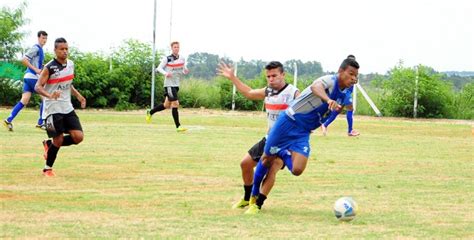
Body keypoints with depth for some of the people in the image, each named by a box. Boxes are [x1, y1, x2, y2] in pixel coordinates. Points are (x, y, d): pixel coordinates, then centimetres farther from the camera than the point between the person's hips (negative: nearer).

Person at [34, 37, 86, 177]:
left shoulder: (70, 64, 8)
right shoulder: (49, 67, -13)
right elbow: (38, 87, -17)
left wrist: (78, 95, 11)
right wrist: (50, 95, -35)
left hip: (67, 108, 6)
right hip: (53, 109, -6)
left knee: (78, 137, -4)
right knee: (58, 140, -5)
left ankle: (50, 145, 19)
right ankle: (47, 169, 16)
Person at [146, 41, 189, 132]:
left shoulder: (182, 59, 9)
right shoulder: (167, 59, -7)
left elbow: (183, 70, 19)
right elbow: (159, 68, -3)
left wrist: (185, 71, -6)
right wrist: (165, 73, -22)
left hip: (176, 85, 7)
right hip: (169, 84, -7)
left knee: (167, 105, 14)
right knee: (175, 104, -14)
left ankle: (150, 112, 34)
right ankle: (178, 126, -13)